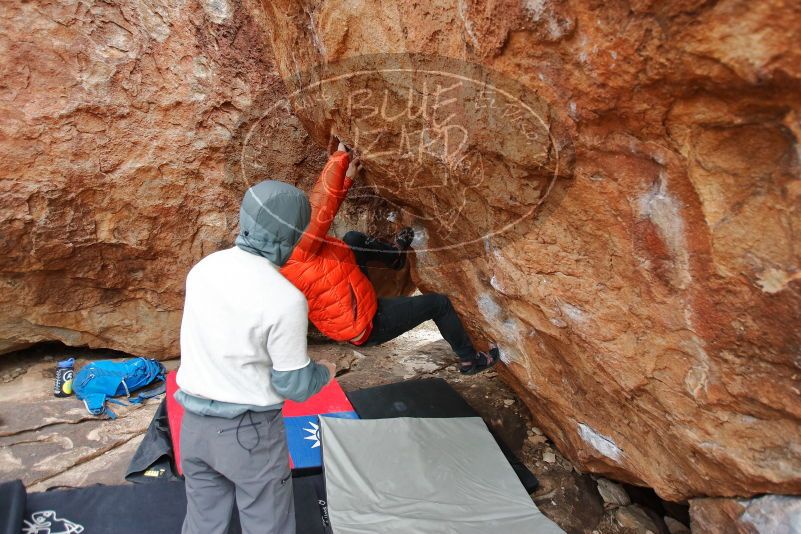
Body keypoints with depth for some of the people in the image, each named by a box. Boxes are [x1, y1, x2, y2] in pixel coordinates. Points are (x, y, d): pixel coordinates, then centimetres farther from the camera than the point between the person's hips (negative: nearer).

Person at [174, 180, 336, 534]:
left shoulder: (203, 268, -4)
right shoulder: (285, 299, -23)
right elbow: (293, 386, -14)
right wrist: (325, 372, 5)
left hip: (194, 423, 6)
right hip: (249, 431, -6)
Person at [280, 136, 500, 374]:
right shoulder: (300, 255, -33)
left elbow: (321, 210, 4)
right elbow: (322, 205, -39)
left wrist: (348, 177, 4)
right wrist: (339, 156, -25)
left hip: (349, 322, 9)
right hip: (369, 326, -9)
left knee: (354, 239, 14)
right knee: (439, 303, 4)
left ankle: (394, 255, 42)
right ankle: (470, 360, 26)